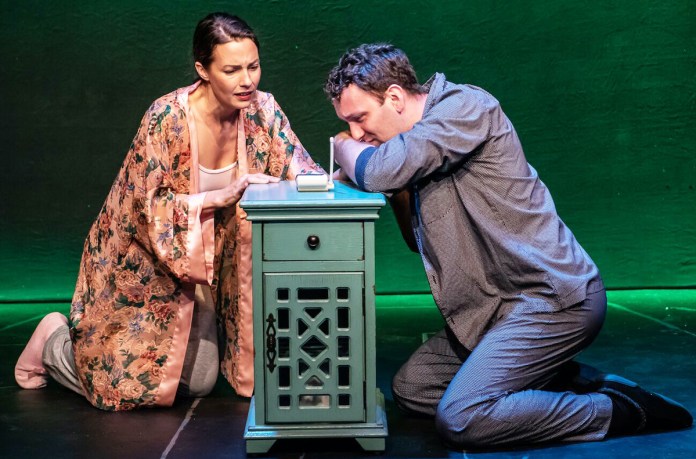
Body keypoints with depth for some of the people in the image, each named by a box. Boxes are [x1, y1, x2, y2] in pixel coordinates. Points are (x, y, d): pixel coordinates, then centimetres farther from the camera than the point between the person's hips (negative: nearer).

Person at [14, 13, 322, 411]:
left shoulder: (262, 110, -12)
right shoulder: (167, 117, -26)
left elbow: (301, 169, -10)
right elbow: (152, 209, -24)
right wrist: (222, 196, -33)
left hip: (203, 257, 5)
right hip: (141, 255, -5)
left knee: (199, 383, 8)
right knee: (129, 384, 1)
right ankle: (54, 339, 29)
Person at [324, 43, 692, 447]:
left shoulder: (465, 106, -13)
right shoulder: (417, 141, 14)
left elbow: (380, 170, -26)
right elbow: (423, 241, 16)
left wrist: (345, 148, -3)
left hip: (555, 297, -10)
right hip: (497, 305, 10)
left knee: (459, 419, -20)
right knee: (410, 389, 10)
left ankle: (622, 412, -4)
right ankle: (568, 380, 11)